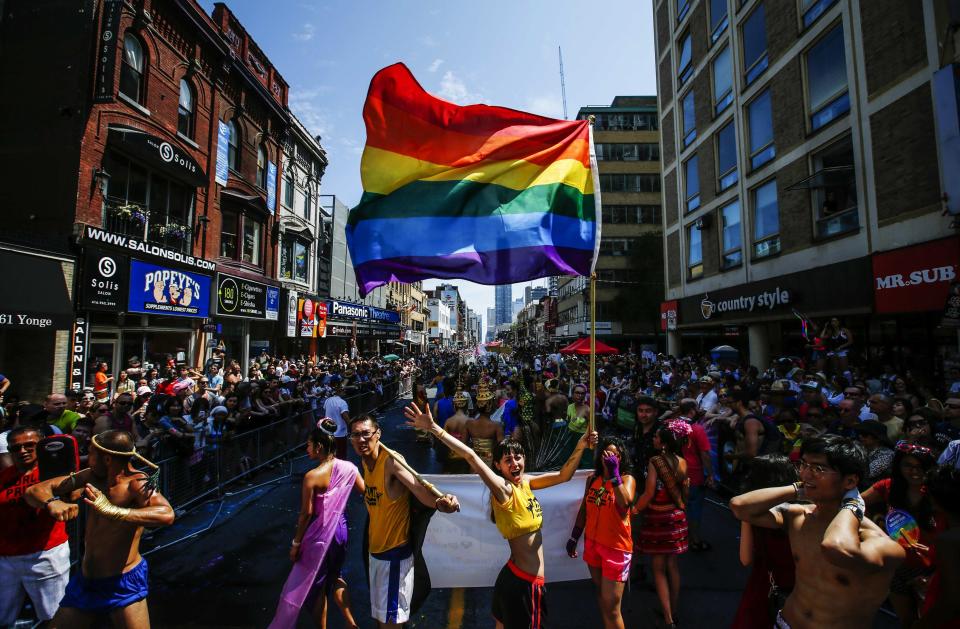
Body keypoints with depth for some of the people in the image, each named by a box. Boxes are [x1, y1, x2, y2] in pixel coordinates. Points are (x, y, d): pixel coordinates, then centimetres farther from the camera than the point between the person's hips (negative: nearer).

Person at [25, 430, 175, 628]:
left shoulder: (137, 483, -23)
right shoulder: (92, 477, -1)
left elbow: (167, 515, -40)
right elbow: (34, 491, 3)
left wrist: (111, 510, -45)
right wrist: (52, 502, -19)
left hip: (123, 583, -7)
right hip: (84, 580, 7)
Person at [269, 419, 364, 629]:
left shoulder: (312, 476, -22)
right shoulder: (349, 468, -9)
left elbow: (306, 514, -17)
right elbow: (366, 492, 0)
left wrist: (296, 543, -4)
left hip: (319, 535, -5)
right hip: (340, 530, 5)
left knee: (315, 586, 17)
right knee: (335, 577, 28)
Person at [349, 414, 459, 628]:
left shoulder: (391, 460, -26)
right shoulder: (365, 460, -3)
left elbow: (417, 487, -44)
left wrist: (438, 502, -60)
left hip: (395, 552, -8)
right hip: (375, 549, 8)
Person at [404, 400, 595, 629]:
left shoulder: (525, 482, 0)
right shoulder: (504, 489, -22)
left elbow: (563, 476, 5)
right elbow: (470, 456, -34)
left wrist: (580, 447, -7)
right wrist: (434, 428, -41)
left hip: (515, 577, 8)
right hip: (523, 582, -8)